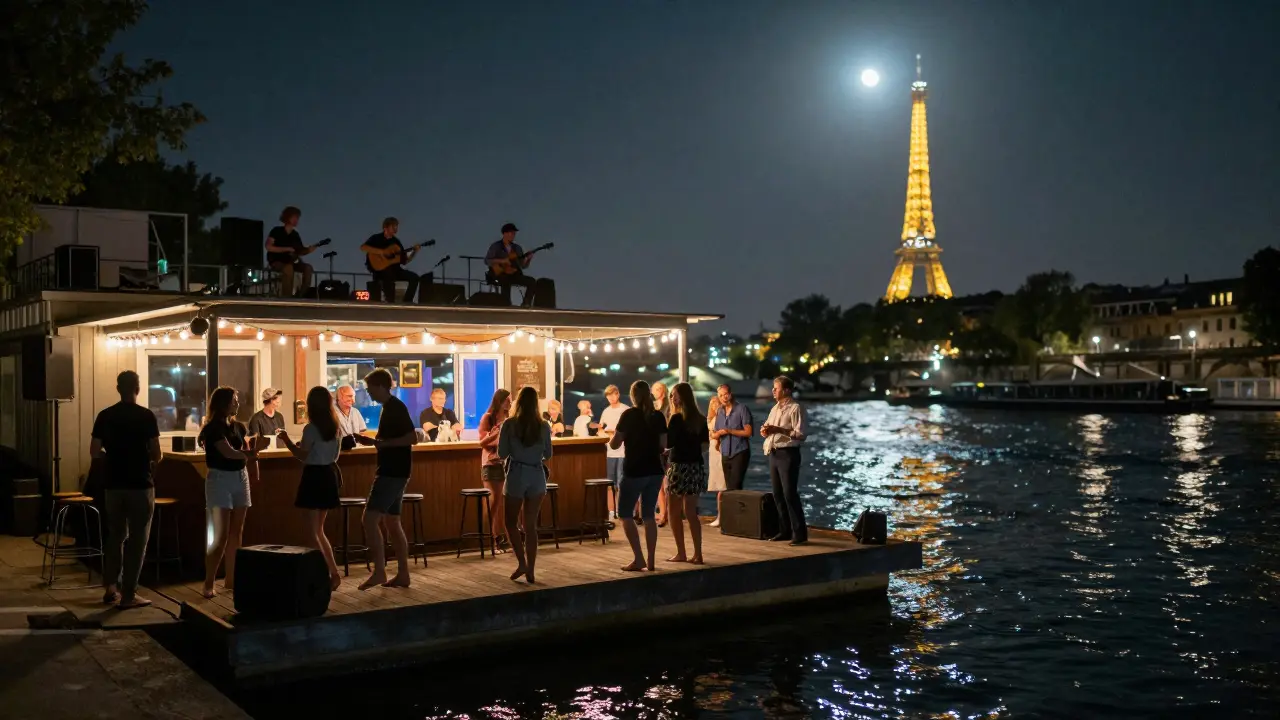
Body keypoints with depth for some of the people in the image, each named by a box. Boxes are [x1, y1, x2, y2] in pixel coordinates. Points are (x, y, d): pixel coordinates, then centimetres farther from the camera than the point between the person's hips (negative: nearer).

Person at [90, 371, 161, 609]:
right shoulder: (146, 416, -10)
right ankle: (128, 595, 1)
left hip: (114, 484, 4)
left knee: (115, 536, 17)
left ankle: (110, 588, 20)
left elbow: (95, 452, 3)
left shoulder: (104, 416, 2)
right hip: (140, 484, -4)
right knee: (137, 539, 1)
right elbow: (157, 455, -11)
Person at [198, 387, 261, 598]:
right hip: (220, 479, -7)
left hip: (240, 478, 7)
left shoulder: (239, 427, 12)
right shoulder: (213, 428, -9)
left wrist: (255, 447, -12)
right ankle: (208, 583, -4)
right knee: (221, 535, -10)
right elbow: (228, 452, -19)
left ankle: (230, 579, 14)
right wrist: (248, 453, -11)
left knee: (236, 533, 7)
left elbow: (247, 453, 7)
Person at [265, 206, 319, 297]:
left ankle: (301, 296, -17)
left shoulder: (295, 235, 11)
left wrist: (309, 250, -13)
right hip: (276, 261, -6)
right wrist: (286, 249, -20)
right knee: (289, 268, -38)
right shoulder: (277, 231, -6)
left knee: (307, 268, -20)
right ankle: (286, 298, -36)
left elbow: (300, 251, 9)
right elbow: (268, 247, -15)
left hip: (290, 261, 6)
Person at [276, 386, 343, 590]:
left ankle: (331, 573, -4)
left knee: (313, 530, 0)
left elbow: (302, 456, -15)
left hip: (314, 477, -7)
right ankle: (331, 572, 13)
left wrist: (286, 440, -4)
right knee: (319, 530, 17)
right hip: (329, 476, 7)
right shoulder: (336, 427, 7)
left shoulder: (311, 429, -15)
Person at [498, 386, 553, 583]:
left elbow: (502, 454, -3)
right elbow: (548, 454, 7)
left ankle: (521, 563, -1)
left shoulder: (509, 424, -7)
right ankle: (530, 570, 8)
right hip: (537, 476, 2)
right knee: (531, 525, 8)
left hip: (516, 475, -2)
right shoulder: (544, 426, -1)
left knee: (511, 522, 12)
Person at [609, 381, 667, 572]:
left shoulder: (629, 414, -9)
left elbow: (614, 444, -7)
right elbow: (664, 444, 5)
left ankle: (639, 559, -3)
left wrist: (615, 435, 14)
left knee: (625, 514, 6)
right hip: (655, 470, 5)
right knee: (649, 515, 12)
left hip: (634, 471, -5)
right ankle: (650, 560, 10)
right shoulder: (658, 416, 2)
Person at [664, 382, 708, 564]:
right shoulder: (700, 419, 7)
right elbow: (704, 444, 12)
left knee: (675, 513, 6)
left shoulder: (676, 418, -11)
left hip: (679, 467, -6)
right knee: (691, 513, 11)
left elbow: (667, 443, -12)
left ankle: (681, 553, 8)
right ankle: (697, 554, 7)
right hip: (697, 467, 6)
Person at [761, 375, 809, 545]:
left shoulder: (795, 408, -10)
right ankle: (785, 530, 19)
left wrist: (779, 429, -22)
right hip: (774, 454, 8)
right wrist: (765, 430, -2)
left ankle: (799, 533, -2)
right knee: (778, 494, 11)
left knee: (790, 494, -8)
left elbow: (801, 434, -18)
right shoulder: (775, 408, 16)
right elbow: (768, 430, 22)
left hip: (788, 454, -8)